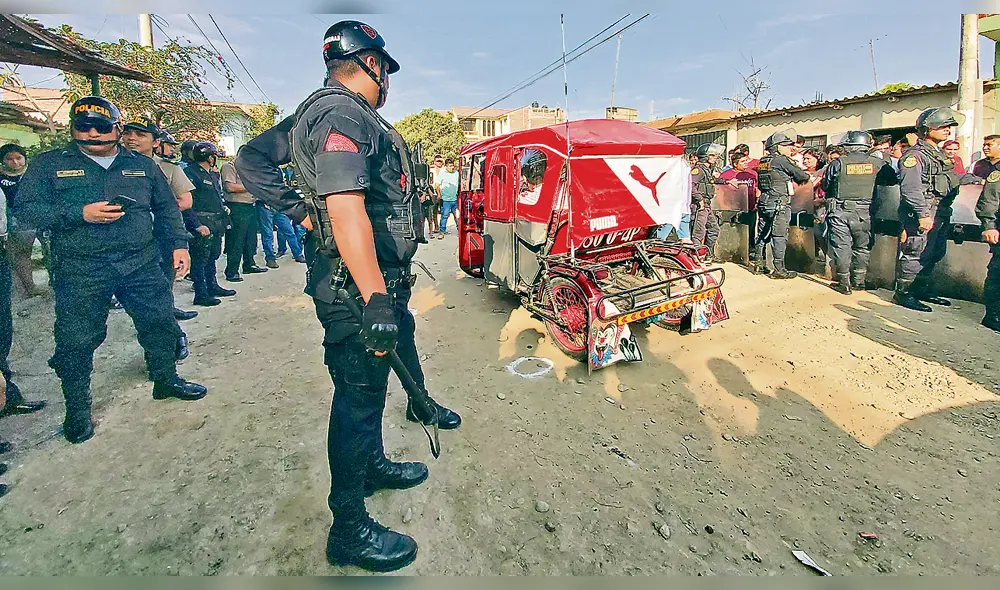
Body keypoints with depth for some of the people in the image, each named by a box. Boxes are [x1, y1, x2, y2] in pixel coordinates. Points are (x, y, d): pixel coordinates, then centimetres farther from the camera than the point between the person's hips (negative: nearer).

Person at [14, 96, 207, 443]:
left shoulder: (142, 165, 11)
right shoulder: (50, 164, 4)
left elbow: (167, 209, 15)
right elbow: (27, 206, -3)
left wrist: (178, 243, 6)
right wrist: (80, 214, -17)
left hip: (141, 264, 2)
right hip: (80, 272, -2)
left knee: (161, 323, 8)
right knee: (76, 340, 2)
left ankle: (166, 380, 29)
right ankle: (77, 409, 20)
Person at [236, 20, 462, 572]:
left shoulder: (317, 111, 17)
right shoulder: (344, 113, -16)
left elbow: (251, 160, 20)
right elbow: (347, 212, -29)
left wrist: (301, 207, 8)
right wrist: (376, 302, -34)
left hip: (379, 279, 11)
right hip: (357, 284, -11)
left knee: (370, 382, 24)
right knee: (359, 394, -1)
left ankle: (372, 464, 45)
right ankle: (350, 529, 16)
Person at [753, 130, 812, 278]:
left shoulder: (762, 161, 12)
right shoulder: (782, 160, -10)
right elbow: (803, 176, -6)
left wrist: (790, 179, 19)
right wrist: (803, 178, 16)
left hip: (764, 203, 8)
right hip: (779, 204, -8)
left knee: (762, 234, 13)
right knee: (779, 237, -4)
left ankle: (758, 264, 19)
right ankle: (779, 269, 0)